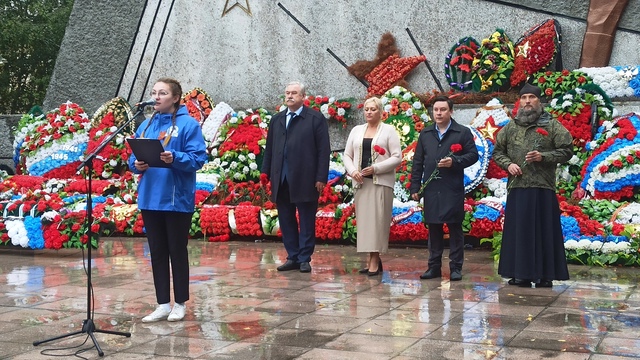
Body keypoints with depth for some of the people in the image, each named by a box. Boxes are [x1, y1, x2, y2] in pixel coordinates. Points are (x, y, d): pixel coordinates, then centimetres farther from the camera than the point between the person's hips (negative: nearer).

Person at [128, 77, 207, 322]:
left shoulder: (188, 124, -6)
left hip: (177, 200, -6)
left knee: (177, 251, 5)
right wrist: (136, 164, -8)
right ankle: (162, 304, 20)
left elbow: (198, 158, -13)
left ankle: (180, 304, 19)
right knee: (157, 252, 10)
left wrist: (174, 158, -28)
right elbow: (133, 157, 14)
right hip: (150, 199, 6)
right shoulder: (146, 125, 12)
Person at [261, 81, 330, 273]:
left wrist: (321, 177, -11)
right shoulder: (277, 119, 13)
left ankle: (304, 259, 11)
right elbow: (269, 148, 14)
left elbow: (323, 150, -6)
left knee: (306, 221, 3)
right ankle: (292, 257, 19)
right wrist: (266, 173, 7)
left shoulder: (315, 118, -2)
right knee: (286, 220, 9)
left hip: (305, 179, -5)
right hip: (281, 180, 5)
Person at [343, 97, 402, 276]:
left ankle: (375, 260, -5)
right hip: (361, 182, 5)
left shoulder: (389, 130, 0)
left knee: (377, 220, -8)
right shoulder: (356, 130, 13)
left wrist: (375, 168, -15)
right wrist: (352, 171, -6)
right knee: (364, 220, 3)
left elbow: (397, 157, -6)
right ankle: (373, 259, 11)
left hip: (381, 182, -4)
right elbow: (347, 155, 13)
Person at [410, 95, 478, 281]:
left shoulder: (463, 132, 3)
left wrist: (454, 161, -16)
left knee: (455, 228, 1)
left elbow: (473, 155, 0)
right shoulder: (425, 134, 14)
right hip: (431, 189, 4)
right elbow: (418, 162, 13)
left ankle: (456, 267, 7)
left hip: (453, 189, -3)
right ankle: (434, 266, 16)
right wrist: (415, 186, 7)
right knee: (433, 229, 9)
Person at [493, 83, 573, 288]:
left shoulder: (552, 125, 4)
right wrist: (508, 164, -2)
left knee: (543, 231, -2)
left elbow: (566, 151, 1)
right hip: (517, 188, 3)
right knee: (518, 231, 5)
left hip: (543, 188, -3)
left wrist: (543, 157, -12)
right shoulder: (510, 128, 13)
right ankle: (520, 274, 13)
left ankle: (545, 275, 6)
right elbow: (497, 151, 17)